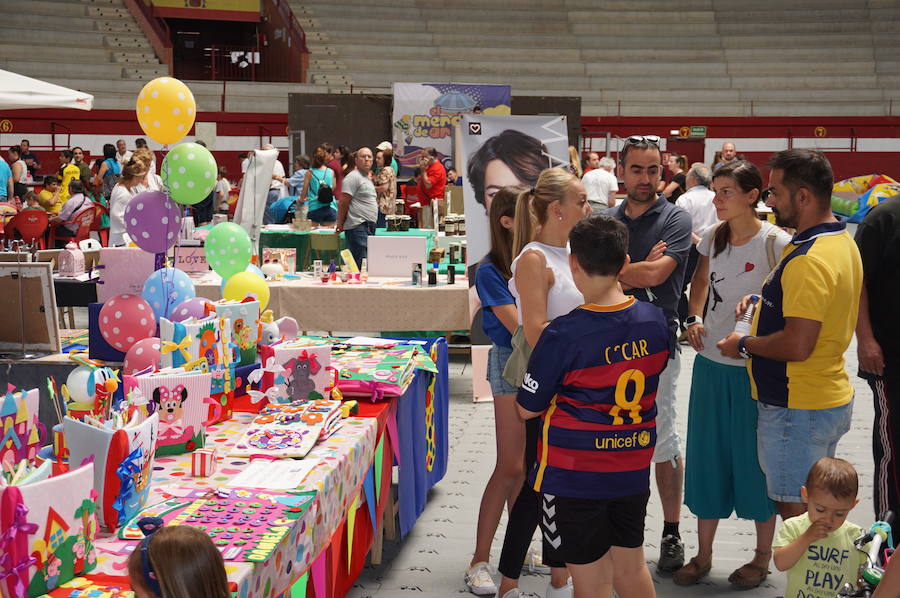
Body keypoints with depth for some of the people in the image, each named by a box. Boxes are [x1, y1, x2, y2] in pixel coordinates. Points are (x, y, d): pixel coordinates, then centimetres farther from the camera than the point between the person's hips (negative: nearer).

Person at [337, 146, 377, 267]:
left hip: (368, 227, 10)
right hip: (358, 227, -10)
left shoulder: (367, 178, 22)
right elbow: (343, 202, -12)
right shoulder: (354, 177, -9)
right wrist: (340, 224, -11)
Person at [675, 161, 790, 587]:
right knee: (706, 456, 12)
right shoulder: (712, 237, 3)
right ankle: (703, 556, 26)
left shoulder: (776, 243, -14)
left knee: (754, 457, 5)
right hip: (710, 363, 5)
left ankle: (762, 557, 24)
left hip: (755, 366, -5)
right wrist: (694, 319, 5)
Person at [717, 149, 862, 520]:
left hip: (798, 409, -10)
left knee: (795, 511, -1)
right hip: (830, 396, 10)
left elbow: (797, 345, -28)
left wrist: (743, 345, -13)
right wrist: (764, 303, 11)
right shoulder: (841, 241, 9)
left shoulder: (809, 260, -24)